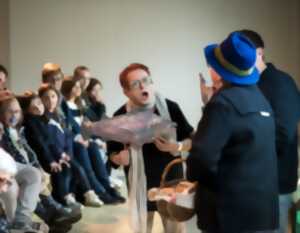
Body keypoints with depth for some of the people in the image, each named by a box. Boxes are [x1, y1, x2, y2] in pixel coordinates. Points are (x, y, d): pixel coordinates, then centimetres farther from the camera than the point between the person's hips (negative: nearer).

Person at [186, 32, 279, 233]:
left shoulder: (223, 103, -17)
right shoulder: (258, 97, 10)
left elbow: (203, 157, -23)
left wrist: (193, 175, -3)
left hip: (232, 212, -8)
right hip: (262, 207, 8)